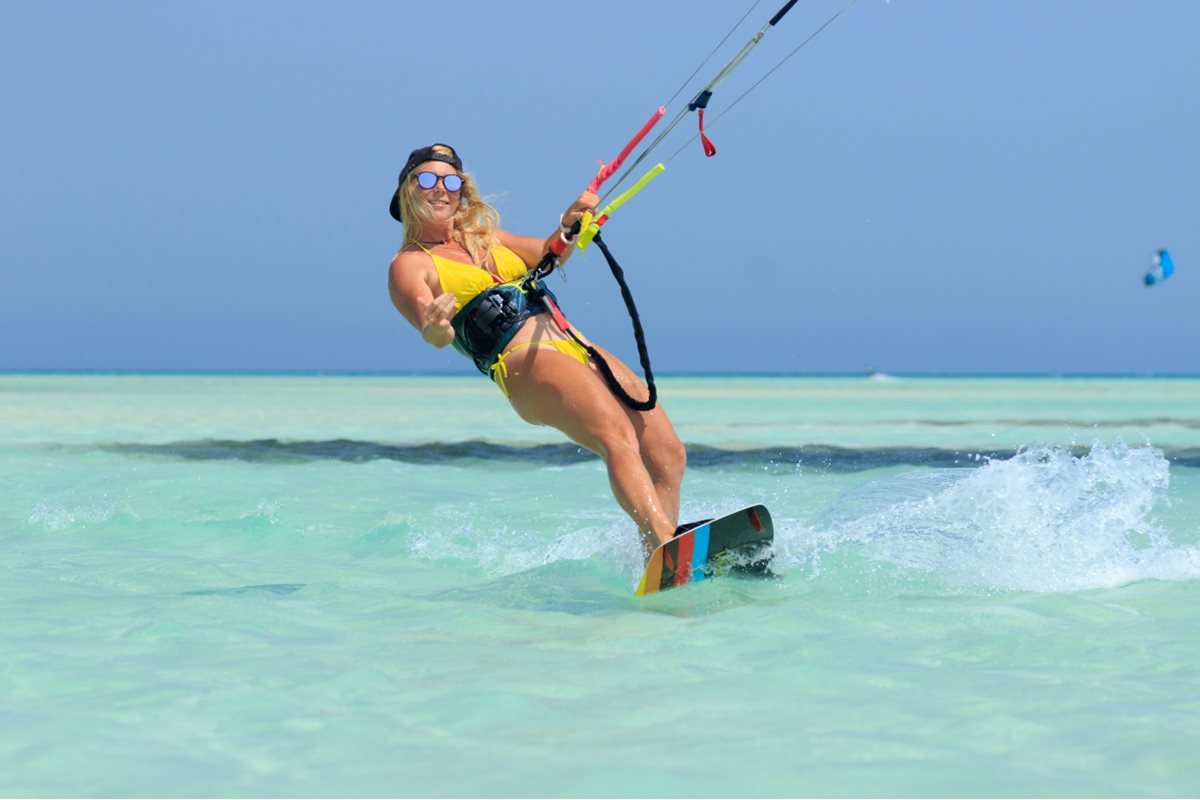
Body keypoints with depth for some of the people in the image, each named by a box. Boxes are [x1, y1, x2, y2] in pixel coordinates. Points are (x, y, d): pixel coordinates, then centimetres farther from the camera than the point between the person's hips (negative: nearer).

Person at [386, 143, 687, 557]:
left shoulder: (485, 238, 26)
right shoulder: (409, 266, 5)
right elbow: (435, 333, -13)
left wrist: (569, 224, -8)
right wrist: (434, 329, -37)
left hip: (577, 347, 8)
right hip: (525, 363, -8)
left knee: (668, 458, -7)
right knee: (617, 435, -33)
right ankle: (665, 547, -51)